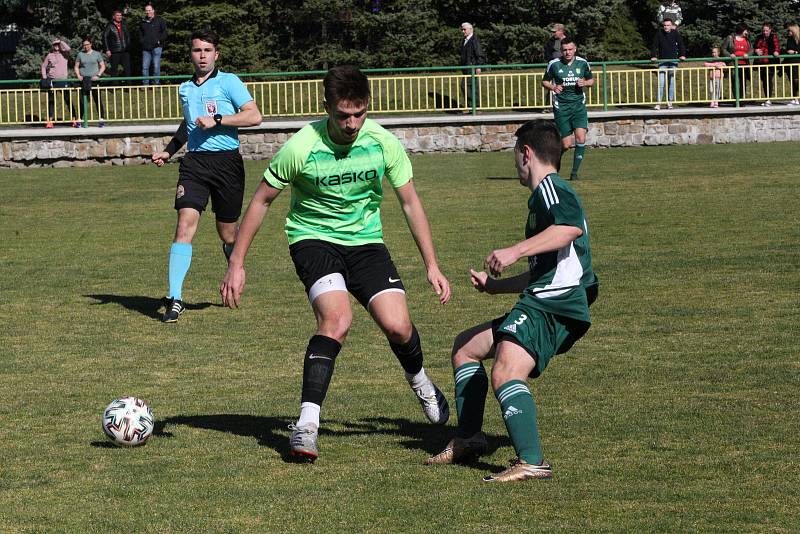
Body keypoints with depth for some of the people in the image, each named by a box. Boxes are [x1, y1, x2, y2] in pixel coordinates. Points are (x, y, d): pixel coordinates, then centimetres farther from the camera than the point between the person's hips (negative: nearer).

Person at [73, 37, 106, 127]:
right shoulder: (80, 54, 11)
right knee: (82, 100, -1)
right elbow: (76, 67, 13)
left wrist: (98, 75, -8)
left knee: (98, 100, -3)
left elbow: (102, 66, 7)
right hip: (83, 80, 1)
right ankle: (80, 119, 1)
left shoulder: (97, 54, 7)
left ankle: (101, 119, 1)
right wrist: (78, 76, -4)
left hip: (94, 80, -1)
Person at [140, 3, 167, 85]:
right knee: (145, 66, 0)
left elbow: (165, 32, 2)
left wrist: (159, 40, -7)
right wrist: (142, 41, 12)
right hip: (146, 48, 4)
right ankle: (145, 84, 4)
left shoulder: (159, 20, 3)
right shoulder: (143, 22, 16)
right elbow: (140, 34, 27)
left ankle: (156, 83, 2)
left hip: (156, 47, -4)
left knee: (156, 66, -4)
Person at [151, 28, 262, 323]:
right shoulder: (185, 89, 16)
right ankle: (175, 299, -19)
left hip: (226, 162, -3)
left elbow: (254, 116, -12)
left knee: (228, 235, 6)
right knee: (185, 224, -15)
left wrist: (217, 120, -17)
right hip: (194, 162, 3)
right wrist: (169, 151, 26)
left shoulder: (228, 82, -1)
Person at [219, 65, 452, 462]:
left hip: (365, 241, 3)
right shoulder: (301, 148, -19)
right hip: (314, 239, -3)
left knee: (397, 326, -13)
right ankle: (306, 424, -25)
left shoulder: (383, 143, -11)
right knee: (336, 320, -29)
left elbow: (410, 203, 2)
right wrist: (236, 264, -5)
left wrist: (432, 266, 1)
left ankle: (419, 381, 23)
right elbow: (261, 201, -6)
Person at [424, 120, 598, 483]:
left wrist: (515, 251, -30)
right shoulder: (545, 194, 28)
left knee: (505, 372, -30)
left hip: (554, 305, -11)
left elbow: (571, 227, -27)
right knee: (465, 345, 22)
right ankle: (468, 439, 23)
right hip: (540, 303, 11)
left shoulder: (548, 187, -4)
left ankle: (532, 463, -37)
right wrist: (496, 286, 40)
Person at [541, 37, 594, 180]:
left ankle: (575, 171, -3)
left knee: (581, 137, -16)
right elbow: (544, 82, 10)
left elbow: (591, 80, 17)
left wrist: (585, 83, -5)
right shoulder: (554, 64, -2)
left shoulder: (583, 63, 4)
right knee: (566, 144, -5)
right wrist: (553, 87, -11)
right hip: (561, 107, -2)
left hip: (578, 105, 2)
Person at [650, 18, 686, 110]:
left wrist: (682, 55, -11)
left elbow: (681, 44, 3)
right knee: (661, 83, -9)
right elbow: (654, 45, -1)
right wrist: (654, 56, -14)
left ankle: (670, 102, 9)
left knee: (671, 82, 4)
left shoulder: (675, 33, 0)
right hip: (662, 61, -1)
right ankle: (658, 103, -8)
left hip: (673, 61, 1)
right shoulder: (659, 33, -2)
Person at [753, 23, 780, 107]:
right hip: (761, 62, 6)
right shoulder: (759, 37, 14)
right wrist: (756, 50, -2)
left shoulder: (773, 36, -2)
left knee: (768, 79, -12)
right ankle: (766, 98, 18)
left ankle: (769, 99, -11)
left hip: (770, 62, -6)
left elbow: (776, 44, -18)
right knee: (763, 80, 10)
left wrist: (776, 51, -38)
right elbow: (755, 46, 22)